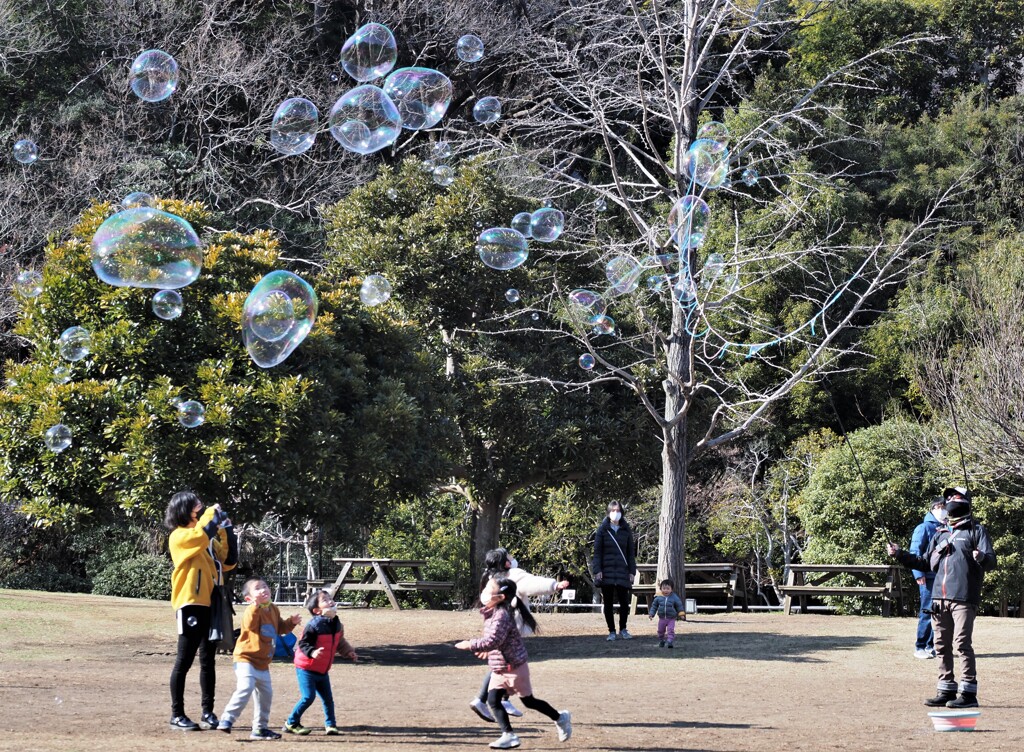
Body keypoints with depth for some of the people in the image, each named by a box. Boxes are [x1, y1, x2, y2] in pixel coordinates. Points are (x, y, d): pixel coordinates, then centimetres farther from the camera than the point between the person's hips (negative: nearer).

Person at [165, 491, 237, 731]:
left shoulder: (208, 539, 18)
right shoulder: (180, 536, -6)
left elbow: (229, 561, 16)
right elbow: (202, 533, -25)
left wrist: (226, 530, 9)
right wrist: (213, 513, -8)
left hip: (211, 604, 8)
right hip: (191, 604, -8)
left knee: (208, 661, 10)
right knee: (184, 661, -3)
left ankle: (208, 713, 15)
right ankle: (177, 715, 1)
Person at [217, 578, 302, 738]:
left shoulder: (273, 610, 9)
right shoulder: (252, 611, -17)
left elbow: (280, 628, 22)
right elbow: (249, 624, -38)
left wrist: (291, 622, 5)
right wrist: (256, 605, -45)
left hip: (263, 663, 9)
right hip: (246, 659, -9)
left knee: (266, 694, 13)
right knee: (245, 689, -26)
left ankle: (260, 728, 23)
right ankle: (227, 719, -21)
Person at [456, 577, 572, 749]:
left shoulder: (501, 615, -27)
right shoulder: (492, 613, 3)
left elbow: (493, 641, -34)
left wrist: (470, 645, -29)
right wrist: (488, 650, 16)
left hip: (514, 667, -9)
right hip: (499, 669, 9)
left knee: (528, 701, 6)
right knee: (493, 700, -2)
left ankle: (560, 718, 25)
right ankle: (508, 735, 0)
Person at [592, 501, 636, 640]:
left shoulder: (626, 530, 8)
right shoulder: (603, 529, 2)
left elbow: (631, 553, 10)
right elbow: (597, 551, -1)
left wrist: (632, 571, 3)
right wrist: (597, 570, -10)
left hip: (622, 571, 1)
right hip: (607, 571, -1)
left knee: (624, 602, -3)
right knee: (608, 603, 2)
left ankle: (623, 630, 13)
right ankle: (611, 632, 10)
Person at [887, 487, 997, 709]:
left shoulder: (975, 531, 5)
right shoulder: (940, 534, 21)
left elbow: (991, 561, -5)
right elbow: (925, 563, 26)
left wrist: (981, 557, -28)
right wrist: (900, 555, 17)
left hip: (964, 597, -6)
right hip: (939, 597, 6)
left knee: (962, 643, -11)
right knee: (941, 646, 6)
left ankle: (968, 693, -9)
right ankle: (946, 691, 13)